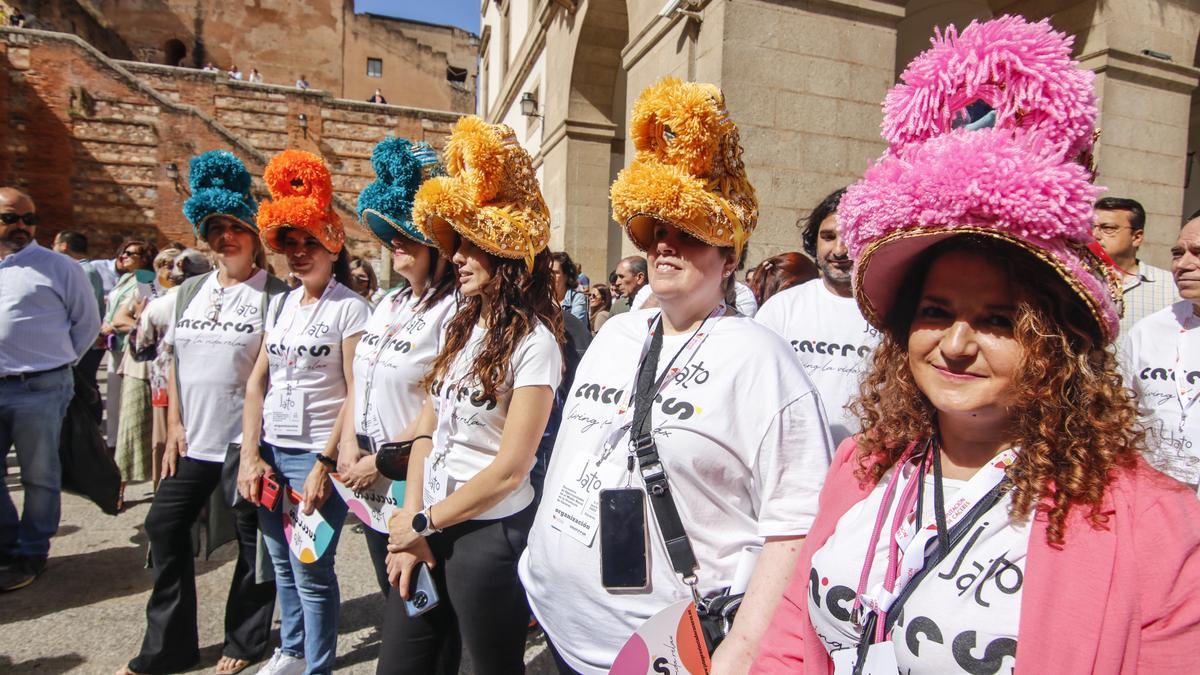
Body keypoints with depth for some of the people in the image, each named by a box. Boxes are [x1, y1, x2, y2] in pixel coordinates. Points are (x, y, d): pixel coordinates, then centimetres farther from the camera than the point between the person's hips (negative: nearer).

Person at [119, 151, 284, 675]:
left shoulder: (273, 296, -8)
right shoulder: (189, 289, 10)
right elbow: (174, 359, 14)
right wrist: (174, 425, 7)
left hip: (248, 441, -6)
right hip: (193, 439, 6)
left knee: (252, 537, 5)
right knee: (164, 526, 11)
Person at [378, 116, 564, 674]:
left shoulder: (533, 342, -15)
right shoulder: (463, 326, 8)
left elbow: (510, 468, -17)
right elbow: (427, 430, 7)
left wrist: (423, 523, -8)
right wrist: (410, 522, -2)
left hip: (489, 532, -7)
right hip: (428, 527, 7)